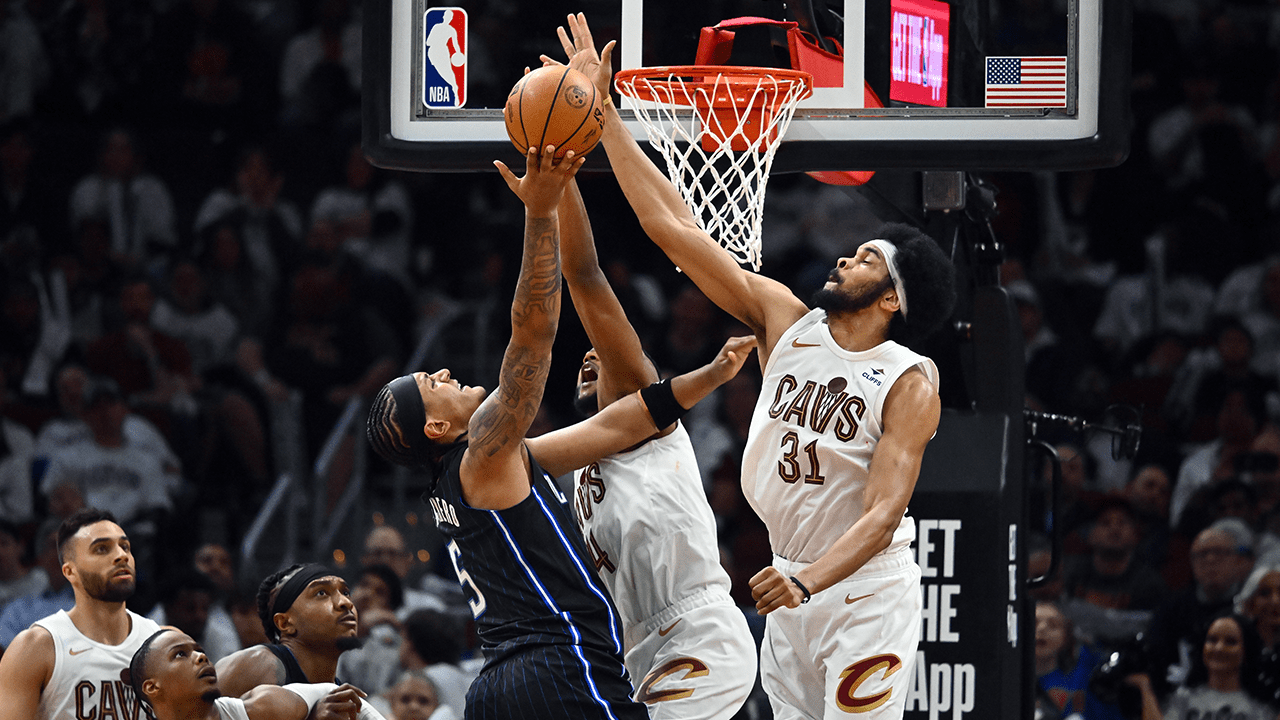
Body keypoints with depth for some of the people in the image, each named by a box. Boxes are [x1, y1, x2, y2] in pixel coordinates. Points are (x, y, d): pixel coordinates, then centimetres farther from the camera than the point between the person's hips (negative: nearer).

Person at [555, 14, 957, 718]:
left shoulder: (909, 383, -13)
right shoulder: (784, 322, 0)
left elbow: (883, 513, -21)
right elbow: (672, 226, -1)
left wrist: (809, 581, -39)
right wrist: (602, 110, -6)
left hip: (867, 592, -6)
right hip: (793, 586, 6)